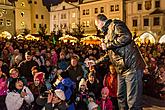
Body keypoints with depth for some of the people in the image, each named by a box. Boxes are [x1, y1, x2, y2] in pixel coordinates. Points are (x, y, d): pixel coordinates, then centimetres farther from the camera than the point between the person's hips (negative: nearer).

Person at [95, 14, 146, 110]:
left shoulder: (115, 24, -3)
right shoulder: (107, 33, 25)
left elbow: (126, 37, -23)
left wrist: (108, 45, -14)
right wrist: (97, 61, 37)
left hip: (132, 66, -10)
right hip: (121, 69, 10)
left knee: (133, 101, -8)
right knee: (121, 98, 17)